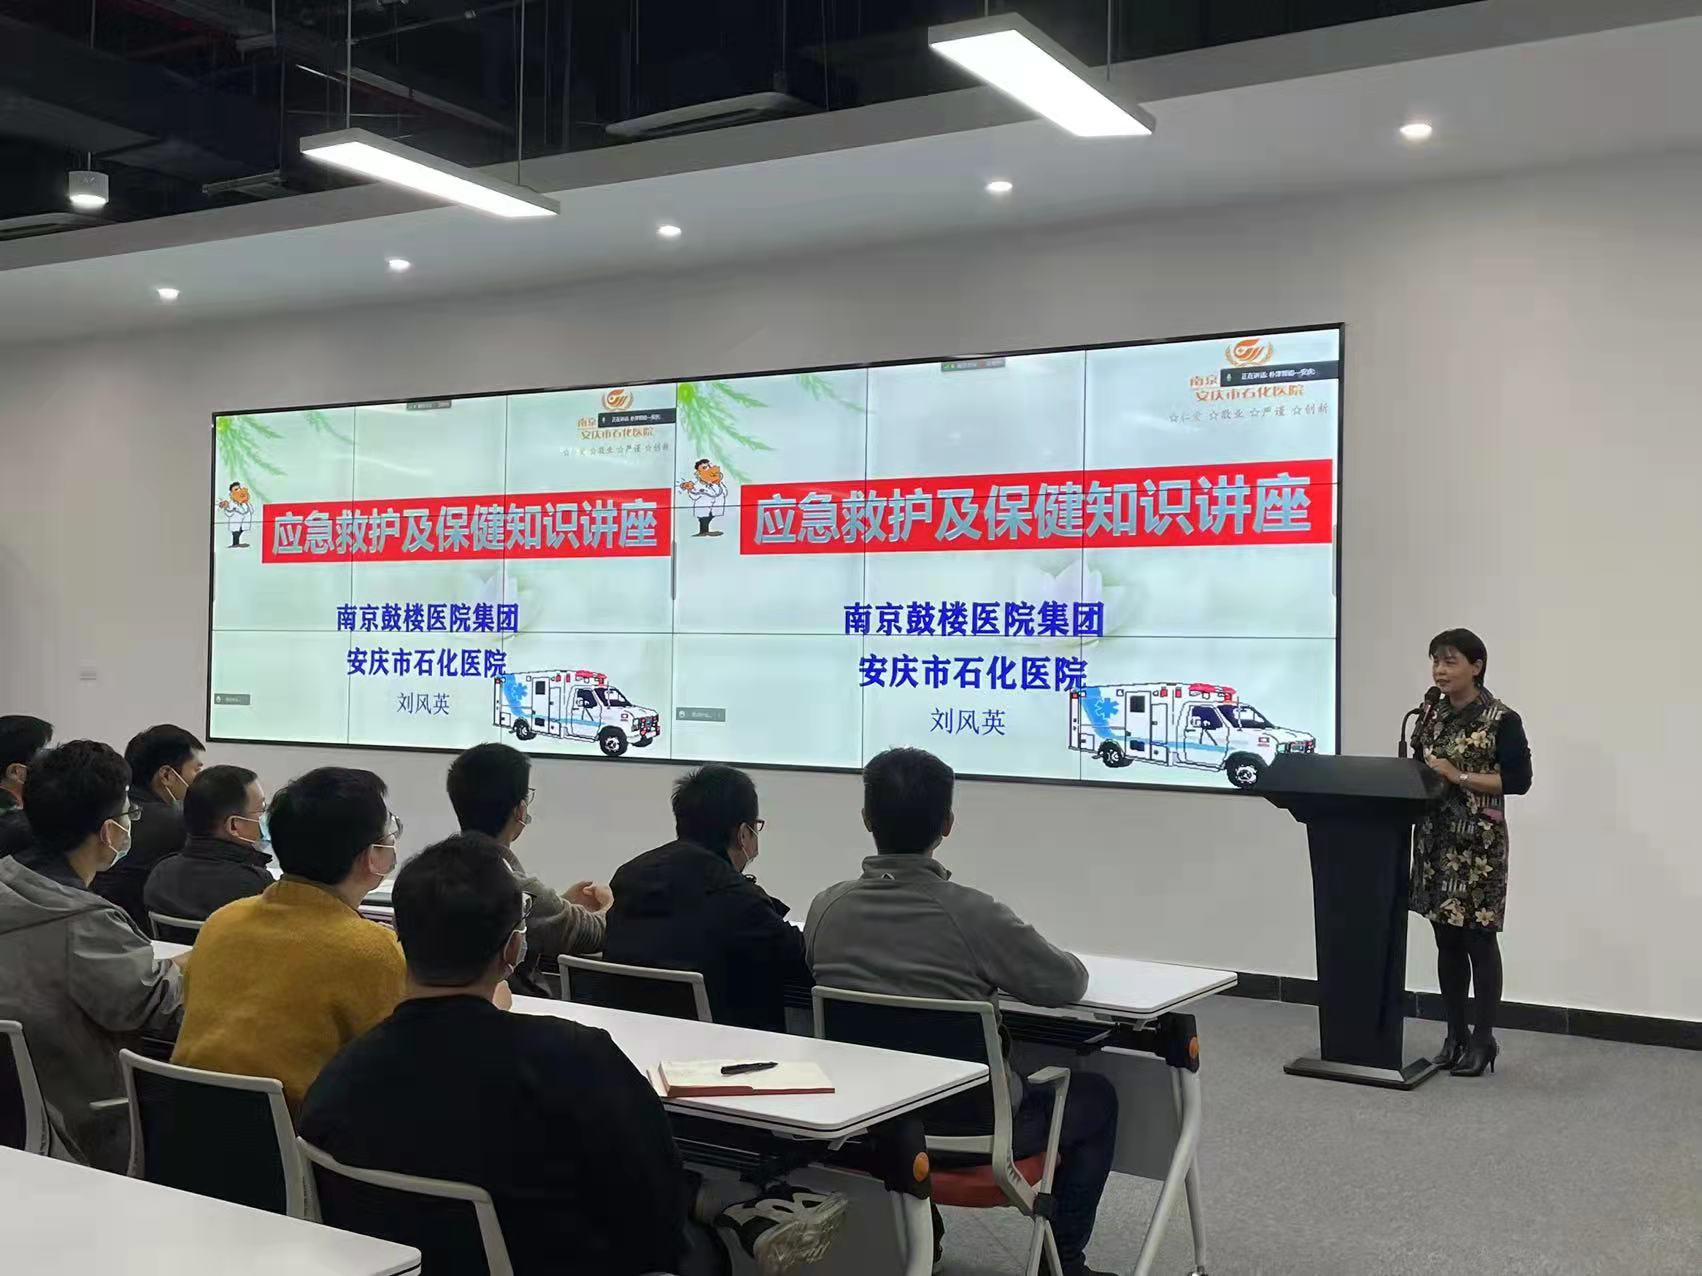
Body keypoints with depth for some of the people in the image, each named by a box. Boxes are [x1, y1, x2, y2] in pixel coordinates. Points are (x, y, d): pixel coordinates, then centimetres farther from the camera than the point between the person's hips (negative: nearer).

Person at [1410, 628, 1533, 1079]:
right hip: (1435, 839, 6)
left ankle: (1484, 1038, 10)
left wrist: (1458, 776, -17)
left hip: (1478, 843, -6)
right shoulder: (1430, 716, 10)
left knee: (1478, 939, 0)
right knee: (1447, 939, 10)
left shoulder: (1502, 720, -8)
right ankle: (1455, 1033, 20)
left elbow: (1518, 780, -12)